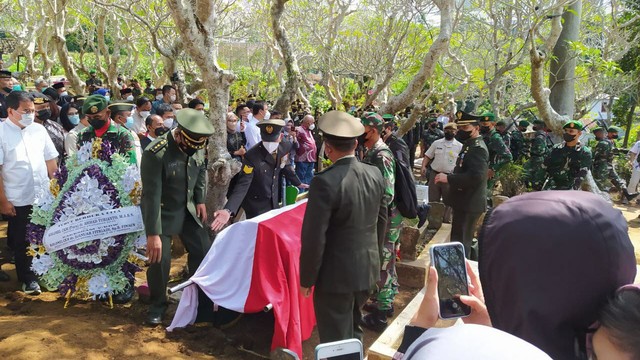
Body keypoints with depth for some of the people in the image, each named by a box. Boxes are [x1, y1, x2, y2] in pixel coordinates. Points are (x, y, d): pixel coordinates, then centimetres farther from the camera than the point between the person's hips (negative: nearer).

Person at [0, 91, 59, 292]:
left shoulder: (38, 129, 3)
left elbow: (51, 161, 8)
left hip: (44, 197, 4)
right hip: (18, 200, -3)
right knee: (21, 242, 12)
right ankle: (28, 279, 28)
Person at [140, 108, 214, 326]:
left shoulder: (197, 146, -11)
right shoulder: (156, 153, -28)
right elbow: (151, 195, -28)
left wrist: (200, 200, 2)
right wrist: (153, 233, -27)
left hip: (188, 209, 6)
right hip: (162, 212, -5)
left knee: (203, 251, 6)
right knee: (160, 260, -7)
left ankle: (204, 301, 27)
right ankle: (157, 306, 20)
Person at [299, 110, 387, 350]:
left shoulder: (325, 182, -23)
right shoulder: (375, 174, -2)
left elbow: (313, 238, -21)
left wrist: (306, 279, -7)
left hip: (336, 275, -7)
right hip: (368, 268, 7)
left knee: (336, 342, 11)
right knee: (353, 330, 28)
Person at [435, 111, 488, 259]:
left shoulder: (477, 148, -17)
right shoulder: (470, 145, 15)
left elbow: (476, 176, -30)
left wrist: (448, 178, -27)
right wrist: (450, 178, 8)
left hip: (469, 204, -11)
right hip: (465, 202, 11)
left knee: (460, 243, -5)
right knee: (464, 241, 22)